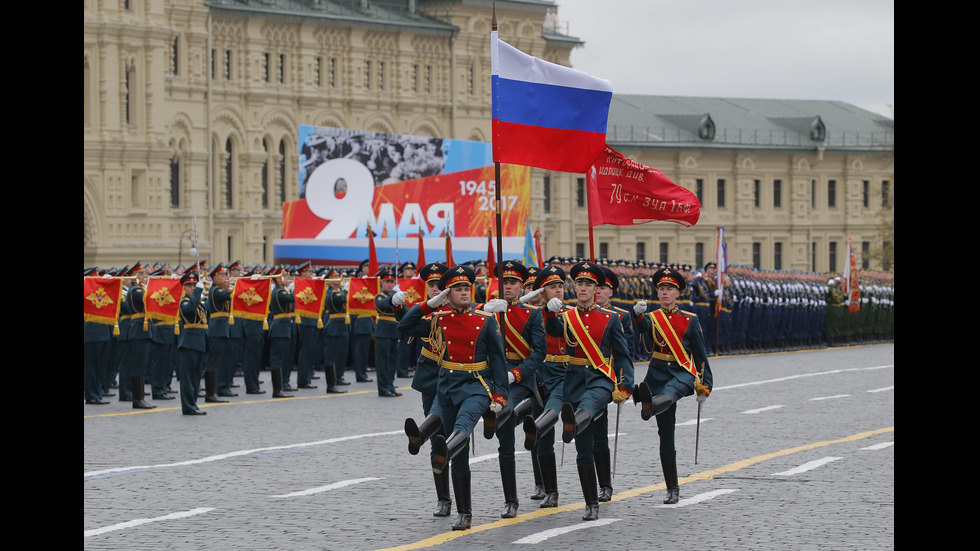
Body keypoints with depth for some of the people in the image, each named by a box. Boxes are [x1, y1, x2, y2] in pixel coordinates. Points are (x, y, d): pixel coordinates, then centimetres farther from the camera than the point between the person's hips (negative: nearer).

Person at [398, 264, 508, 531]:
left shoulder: (486, 321, 2)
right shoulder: (439, 321, 8)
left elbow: (498, 359, 1)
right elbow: (404, 326, 5)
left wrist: (499, 395, -7)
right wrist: (429, 305, -2)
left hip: (477, 385, -3)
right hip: (447, 386, 3)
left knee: (466, 417, -39)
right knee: (460, 458, 4)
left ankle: (443, 453, -69)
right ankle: (464, 515, 10)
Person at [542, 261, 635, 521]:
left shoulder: (610, 318, 5)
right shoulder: (566, 317, 9)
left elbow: (623, 354, 5)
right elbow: (553, 330, -13)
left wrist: (625, 386, -5)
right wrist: (551, 311, -34)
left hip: (602, 379, -3)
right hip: (575, 381, 3)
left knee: (588, 402, -41)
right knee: (583, 450, 3)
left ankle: (573, 424, -75)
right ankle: (592, 504, 10)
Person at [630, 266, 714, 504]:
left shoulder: (690, 320, 5)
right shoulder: (652, 318, 6)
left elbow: (700, 353, 8)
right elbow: (642, 326, -18)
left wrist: (705, 386, 4)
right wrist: (637, 313, -42)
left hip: (683, 373, -1)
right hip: (658, 374, 1)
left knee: (670, 392, -39)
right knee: (665, 433, -1)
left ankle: (651, 404, -74)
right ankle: (673, 489, 4)